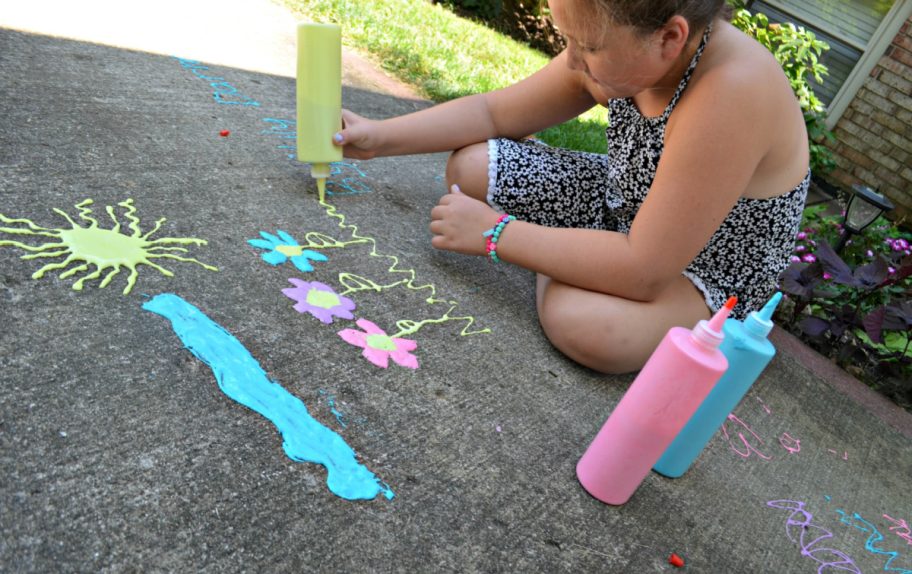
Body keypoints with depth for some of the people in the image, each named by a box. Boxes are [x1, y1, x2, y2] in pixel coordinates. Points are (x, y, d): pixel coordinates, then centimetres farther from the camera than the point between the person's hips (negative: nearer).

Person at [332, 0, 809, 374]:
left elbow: (644, 272, -35)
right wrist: (379, 136, -11)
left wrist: (495, 233, -29)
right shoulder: (621, 48, -13)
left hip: (710, 269, -5)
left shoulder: (733, 93, -35)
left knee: (582, 322, -37)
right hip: (622, 202, 6)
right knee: (472, 168, -5)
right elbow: (495, 111, -3)